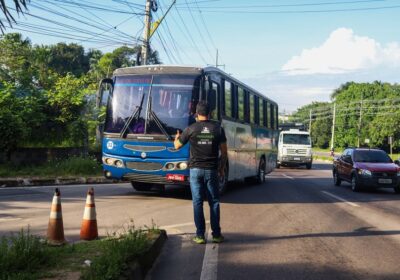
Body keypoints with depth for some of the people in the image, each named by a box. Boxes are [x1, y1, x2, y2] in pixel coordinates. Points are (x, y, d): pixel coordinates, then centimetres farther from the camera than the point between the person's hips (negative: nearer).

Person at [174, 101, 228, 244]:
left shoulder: (191, 129, -3)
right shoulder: (218, 128, 0)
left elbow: (177, 146, 10)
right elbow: (224, 152, 2)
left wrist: (177, 137, 32)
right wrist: (221, 168, 15)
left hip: (196, 169, -1)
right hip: (211, 170, 1)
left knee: (197, 202, 3)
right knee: (214, 202, 8)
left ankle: (200, 235, 3)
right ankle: (216, 234, 9)